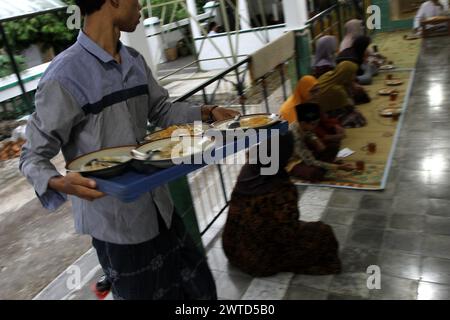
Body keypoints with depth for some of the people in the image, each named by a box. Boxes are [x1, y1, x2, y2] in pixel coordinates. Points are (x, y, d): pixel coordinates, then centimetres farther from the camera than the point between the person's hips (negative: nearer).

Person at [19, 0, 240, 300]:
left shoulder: (135, 62, 1)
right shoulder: (64, 76, -19)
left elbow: (161, 110, 15)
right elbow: (34, 155, -13)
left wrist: (207, 112, 0)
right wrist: (59, 183, -34)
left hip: (157, 204, 6)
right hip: (113, 217, -6)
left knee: (197, 286, 18)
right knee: (145, 293, 15)